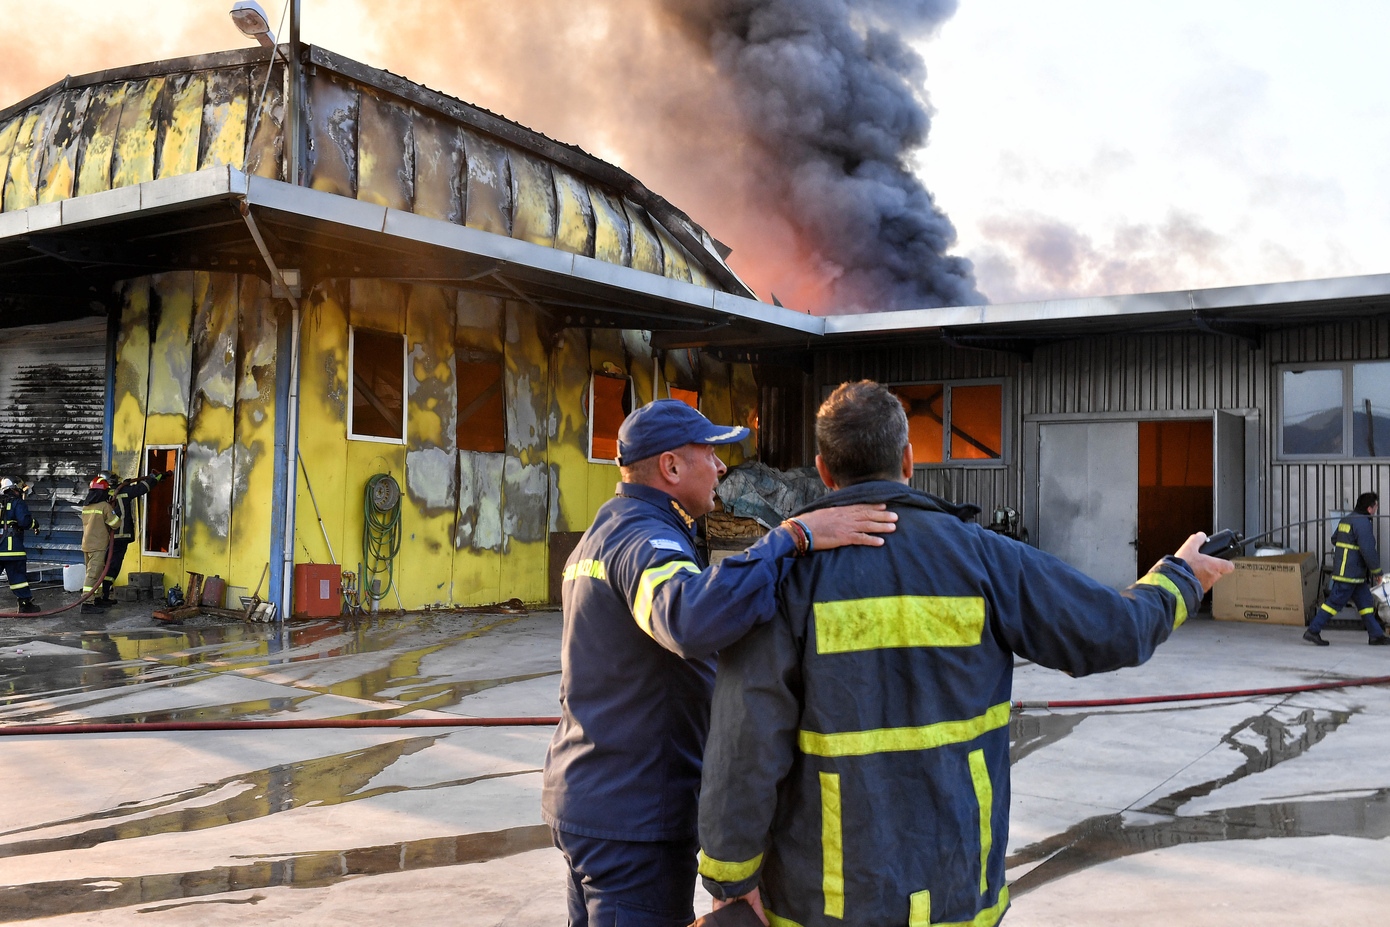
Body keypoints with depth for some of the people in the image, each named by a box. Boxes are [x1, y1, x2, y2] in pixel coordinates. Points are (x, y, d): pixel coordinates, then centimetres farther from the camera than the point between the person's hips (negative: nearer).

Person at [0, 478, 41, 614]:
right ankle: (25, 604, 4)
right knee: (18, 575, 0)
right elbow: (24, 521, -15)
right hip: (12, 546, -5)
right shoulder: (17, 503, -4)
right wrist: (34, 523, 5)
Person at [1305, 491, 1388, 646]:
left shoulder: (1346, 519, 12)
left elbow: (1334, 539, 23)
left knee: (1365, 601, 14)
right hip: (1350, 574, -10)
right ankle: (1312, 631, -3)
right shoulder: (1363, 523, -17)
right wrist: (1376, 571, -9)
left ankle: (1376, 635, 20)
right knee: (1335, 602, -6)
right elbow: (1368, 550, -19)